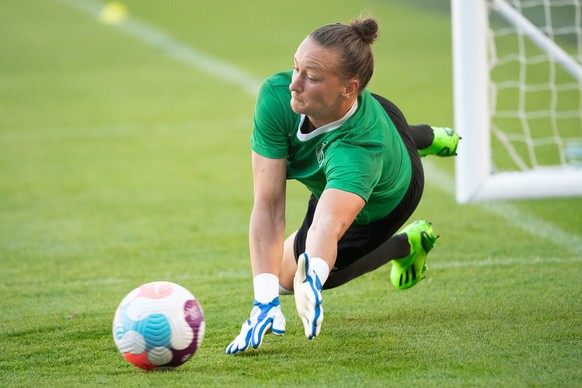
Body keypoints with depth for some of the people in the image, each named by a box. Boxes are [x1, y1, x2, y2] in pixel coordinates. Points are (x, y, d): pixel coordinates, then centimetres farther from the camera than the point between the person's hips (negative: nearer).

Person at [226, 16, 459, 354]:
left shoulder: (361, 146, -52)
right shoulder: (277, 95, -40)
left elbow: (330, 221, -69)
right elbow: (268, 204, -41)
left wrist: (313, 278, -91)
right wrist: (265, 298, -50)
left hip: (378, 204, -4)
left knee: (289, 275, 9)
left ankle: (408, 244, 26)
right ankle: (425, 139, 63)